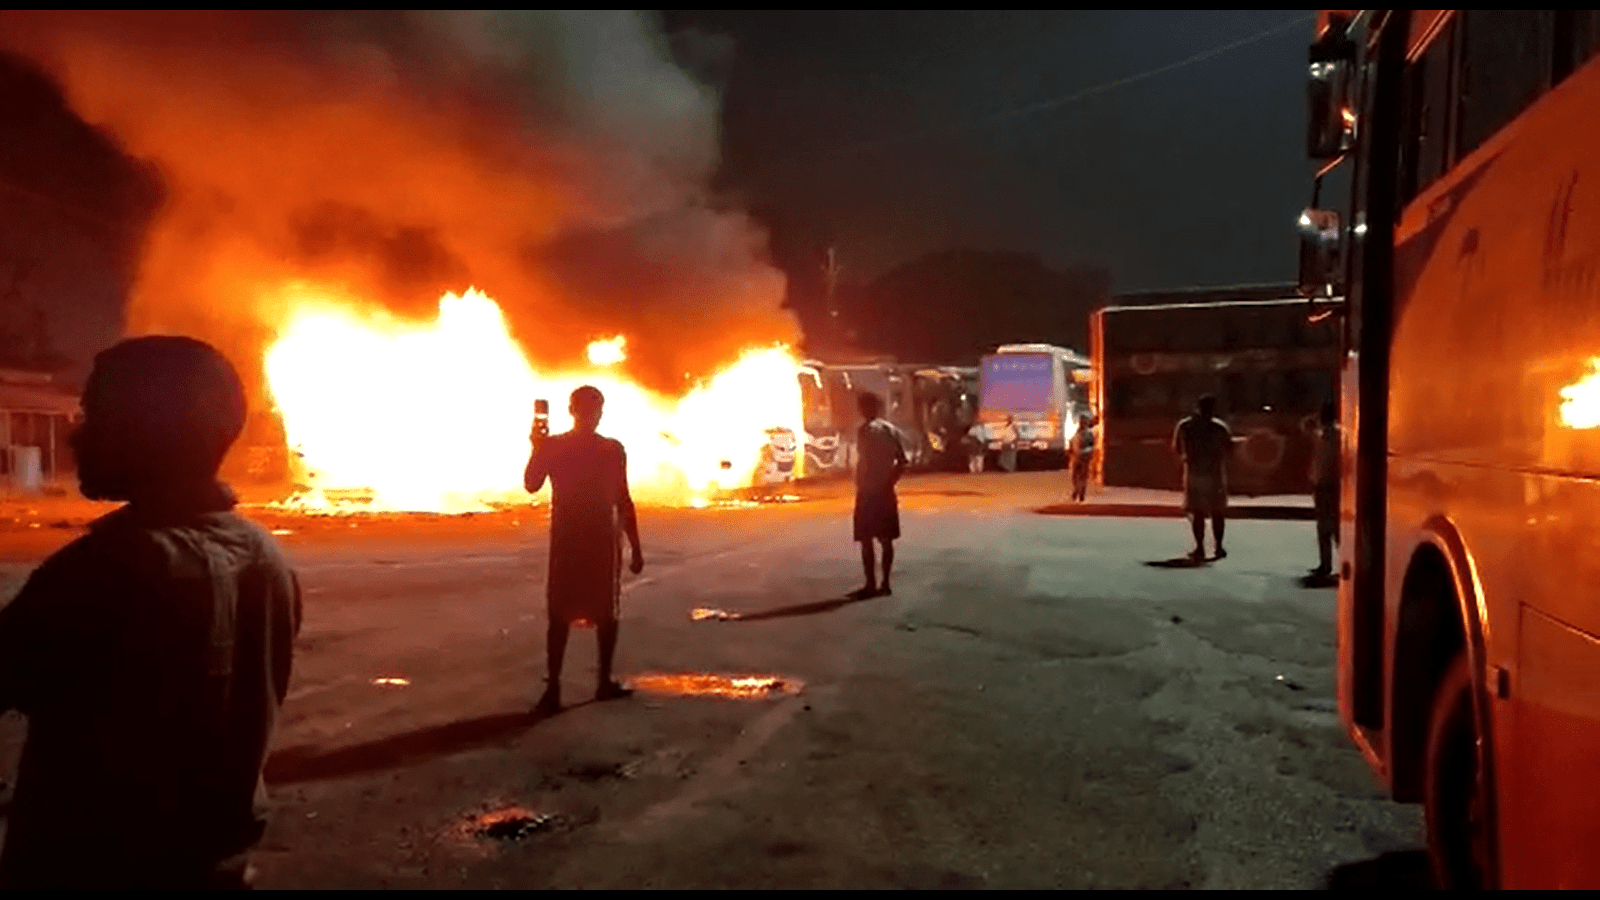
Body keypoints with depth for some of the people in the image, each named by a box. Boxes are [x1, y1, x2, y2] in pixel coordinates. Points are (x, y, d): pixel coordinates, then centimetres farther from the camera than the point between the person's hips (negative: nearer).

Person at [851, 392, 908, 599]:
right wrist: (889, 483, 11)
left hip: (868, 492, -6)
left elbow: (864, 462, -18)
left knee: (866, 540, -1)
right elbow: (902, 463, 8)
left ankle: (871, 585, 0)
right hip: (886, 492, 6)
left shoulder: (864, 430, -11)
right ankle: (885, 583, 14)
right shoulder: (892, 430, 9)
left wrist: (859, 486, -10)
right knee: (886, 539, 10)